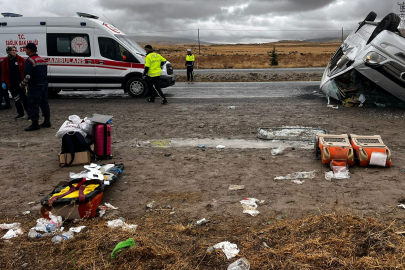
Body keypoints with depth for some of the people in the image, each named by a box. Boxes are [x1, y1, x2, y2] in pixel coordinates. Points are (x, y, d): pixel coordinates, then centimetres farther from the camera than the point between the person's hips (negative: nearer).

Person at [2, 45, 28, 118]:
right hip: (11, 83, 3)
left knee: (23, 97, -6)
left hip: (20, 82, -3)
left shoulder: (20, 59, -2)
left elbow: (25, 70, -3)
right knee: (16, 99, 10)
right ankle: (21, 114, 19)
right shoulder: (5, 61, 5)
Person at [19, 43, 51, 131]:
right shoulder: (42, 59, 15)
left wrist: (22, 84, -6)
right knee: (44, 103, 14)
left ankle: (35, 124, -4)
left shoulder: (30, 61, -13)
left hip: (35, 85, -9)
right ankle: (47, 121, 20)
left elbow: (27, 75, -20)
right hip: (44, 84, 9)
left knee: (33, 105, -5)